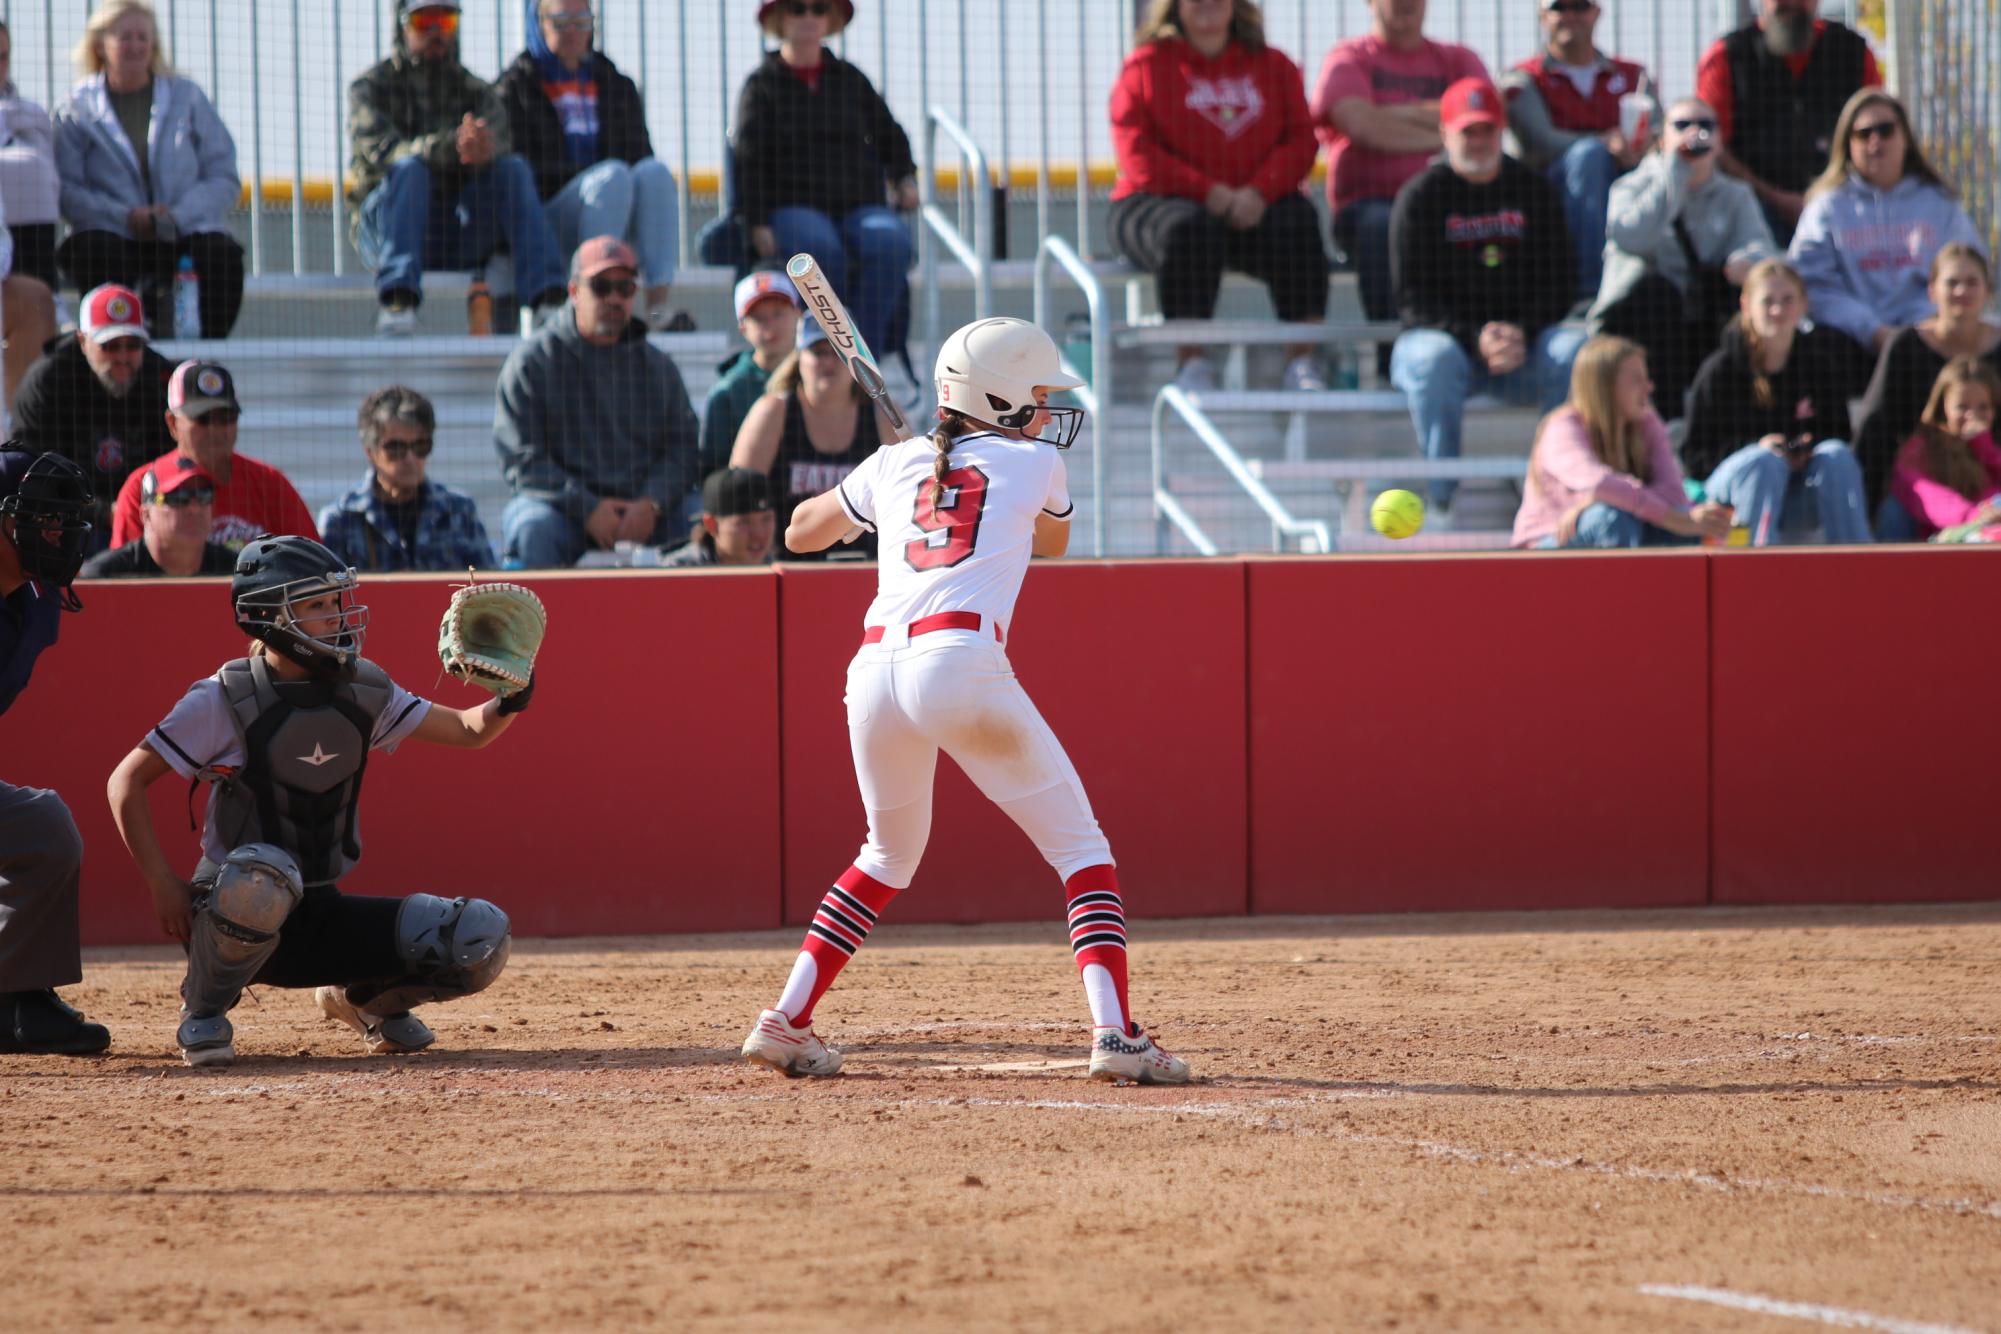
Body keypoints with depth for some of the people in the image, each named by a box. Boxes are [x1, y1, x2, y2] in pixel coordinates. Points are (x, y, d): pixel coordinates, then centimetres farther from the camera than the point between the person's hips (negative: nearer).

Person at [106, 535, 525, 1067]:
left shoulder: (364, 692, 3)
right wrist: (164, 885, -18)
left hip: (321, 917, 5)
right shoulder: (225, 699, -12)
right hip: (233, 914, -5)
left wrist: (508, 704, -13)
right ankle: (203, 1013, -13)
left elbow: (469, 730, 10)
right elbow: (127, 783, -10)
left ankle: (366, 998, 17)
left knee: (480, 941, -14)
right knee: (262, 874, -42)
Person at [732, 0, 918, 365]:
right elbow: (748, 159, 3)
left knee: (888, 242, -33)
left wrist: (904, 178, 11)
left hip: (860, 204, 3)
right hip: (792, 208, -3)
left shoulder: (850, 79, 20)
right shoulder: (762, 85, 10)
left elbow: (889, 136, 31)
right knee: (823, 249, -38)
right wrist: (757, 225, -10)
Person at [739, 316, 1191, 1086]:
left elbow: (800, 532, 37)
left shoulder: (894, 465, 22)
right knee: (1080, 847, 4)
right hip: (962, 665, -5)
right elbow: (1052, 542, 36)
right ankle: (1114, 1034, -13)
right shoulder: (1036, 462, 14)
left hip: (874, 670, 5)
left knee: (890, 855, 27)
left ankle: (786, 1023, 20)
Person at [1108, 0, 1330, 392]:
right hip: (1160, 202, -2)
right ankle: (1192, 362, -35)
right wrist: (1208, 192, -16)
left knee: (1298, 222, -30)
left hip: (1254, 208, 2)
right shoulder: (1144, 66, 10)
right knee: (1191, 230, -37)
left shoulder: (1273, 65, 16)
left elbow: (1301, 140, 6)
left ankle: (1304, 358, -31)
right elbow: (1138, 154, -2)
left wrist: (1258, 191, -15)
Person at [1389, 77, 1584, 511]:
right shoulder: (1420, 198, 2)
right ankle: (1443, 496, -31)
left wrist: (1521, 333, -14)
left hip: (1524, 341, 2)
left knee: (1576, 351, -28)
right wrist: (1476, 339, -20)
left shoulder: (1534, 191, 11)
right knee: (1434, 360, -37)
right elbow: (1415, 297, -4)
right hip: (1443, 334, -2)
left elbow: (1559, 281, 6)